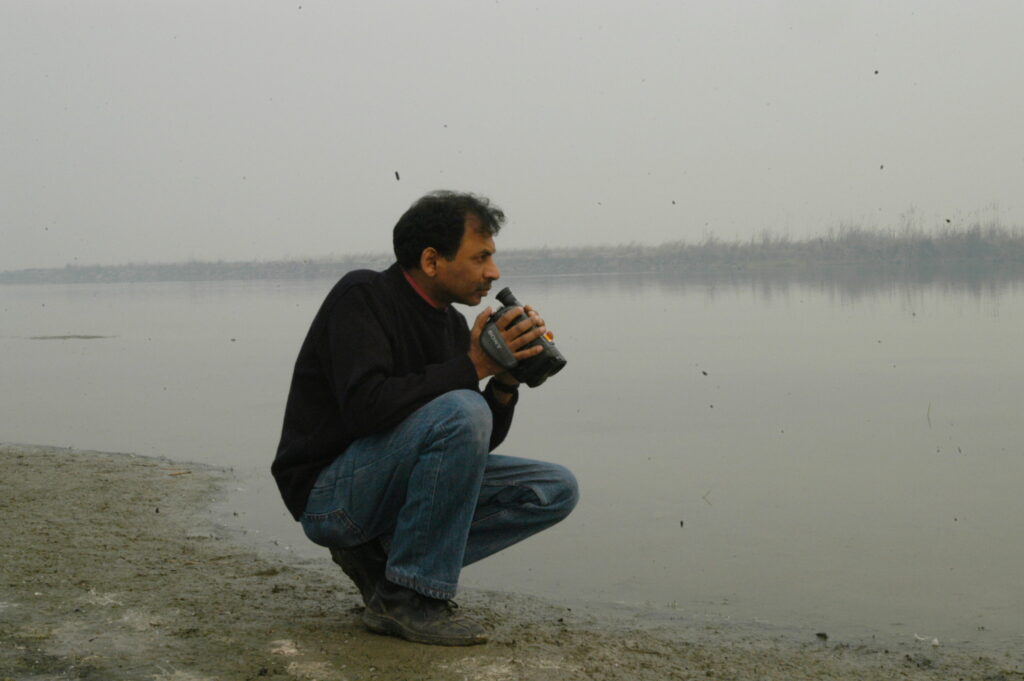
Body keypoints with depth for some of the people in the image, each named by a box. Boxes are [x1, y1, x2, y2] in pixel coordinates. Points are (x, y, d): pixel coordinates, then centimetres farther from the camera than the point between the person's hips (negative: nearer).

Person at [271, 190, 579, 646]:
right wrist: (471, 366, -25)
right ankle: (407, 598, -19)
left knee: (555, 490, -1)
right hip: (329, 495, -8)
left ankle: (380, 556, 1)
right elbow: (367, 407, -31)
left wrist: (505, 380, -9)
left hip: (392, 486, 8)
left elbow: (482, 441, 10)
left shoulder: (451, 323, 8)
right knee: (460, 412, -32)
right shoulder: (361, 296, -14)